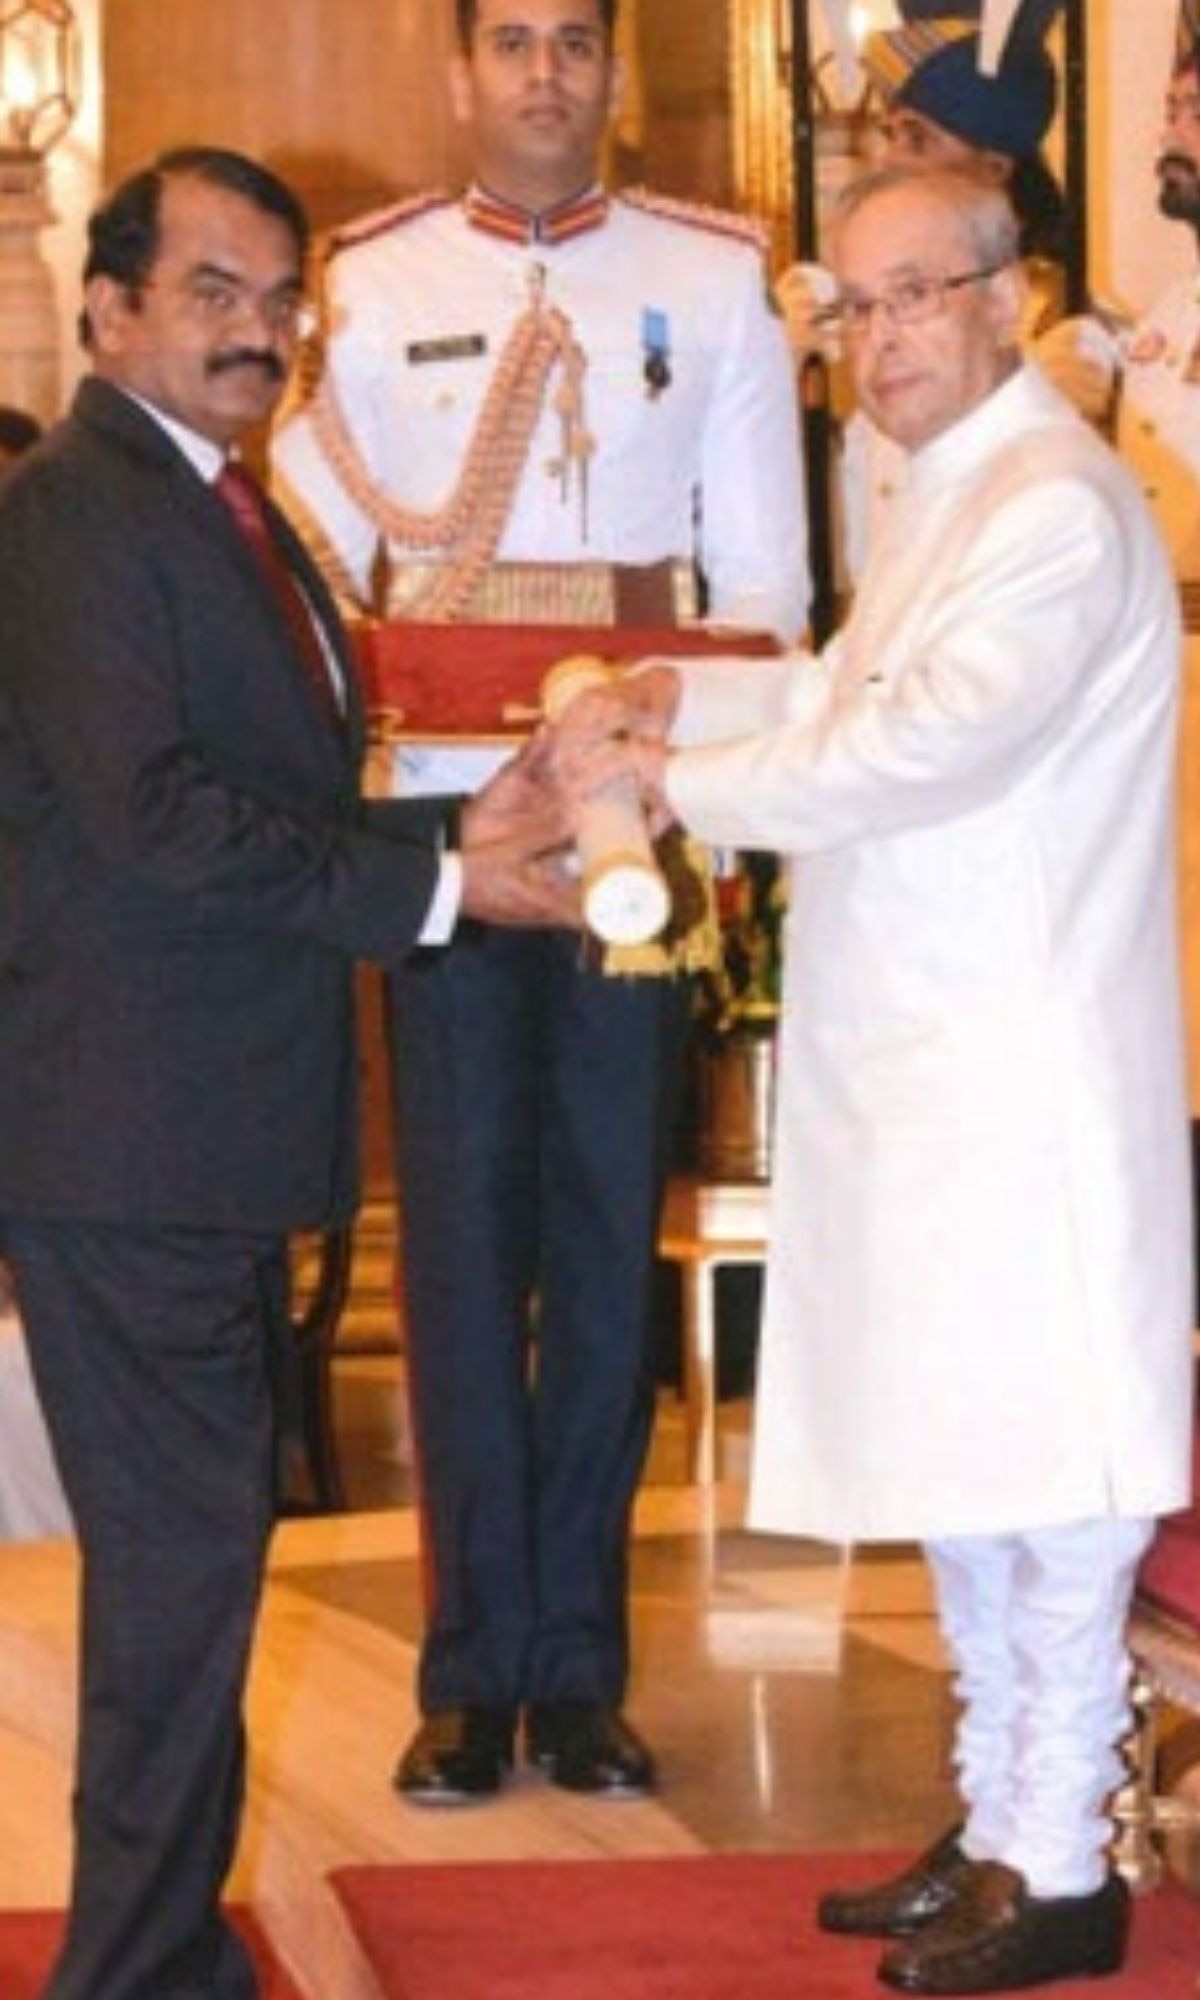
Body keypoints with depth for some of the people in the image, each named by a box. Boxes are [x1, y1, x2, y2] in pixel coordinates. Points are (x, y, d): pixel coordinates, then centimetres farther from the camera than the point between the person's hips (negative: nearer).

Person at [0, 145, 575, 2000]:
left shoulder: (227, 520, 19)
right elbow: (155, 820, -21)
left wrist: (461, 829, 2)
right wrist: (437, 883, -18)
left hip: (219, 1136, 10)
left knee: (194, 1549, 17)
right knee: (181, 1554, -7)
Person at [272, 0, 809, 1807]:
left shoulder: (715, 283, 5)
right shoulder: (368, 287, 6)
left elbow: (765, 579, 4)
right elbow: (311, 558, 5)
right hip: (443, 816, 0)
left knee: (611, 1233, 4)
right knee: (464, 1232, 1)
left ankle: (581, 1662, 13)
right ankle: (474, 1667, 9)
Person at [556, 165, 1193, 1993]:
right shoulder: (948, 493, 16)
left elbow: (930, 745, -24)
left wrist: (673, 782, -18)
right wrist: (680, 695, 14)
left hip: (1022, 1071, -10)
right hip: (918, 1065, 10)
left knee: (1044, 1480, -2)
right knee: (956, 1464, 16)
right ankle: (997, 1826, 27)